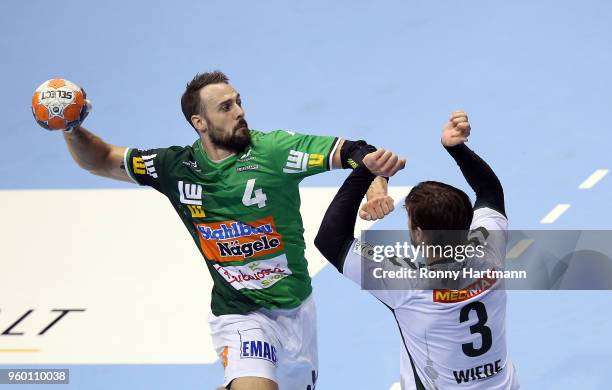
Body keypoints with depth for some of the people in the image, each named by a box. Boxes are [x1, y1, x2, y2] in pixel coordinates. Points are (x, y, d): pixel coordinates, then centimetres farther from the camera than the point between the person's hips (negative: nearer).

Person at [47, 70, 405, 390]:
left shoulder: (274, 150, -11)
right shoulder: (176, 167, -3)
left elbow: (353, 152, -17)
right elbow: (101, 160, 8)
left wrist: (376, 183, -38)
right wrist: (72, 129, -11)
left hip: (296, 309, 1)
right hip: (239, 315, -1)